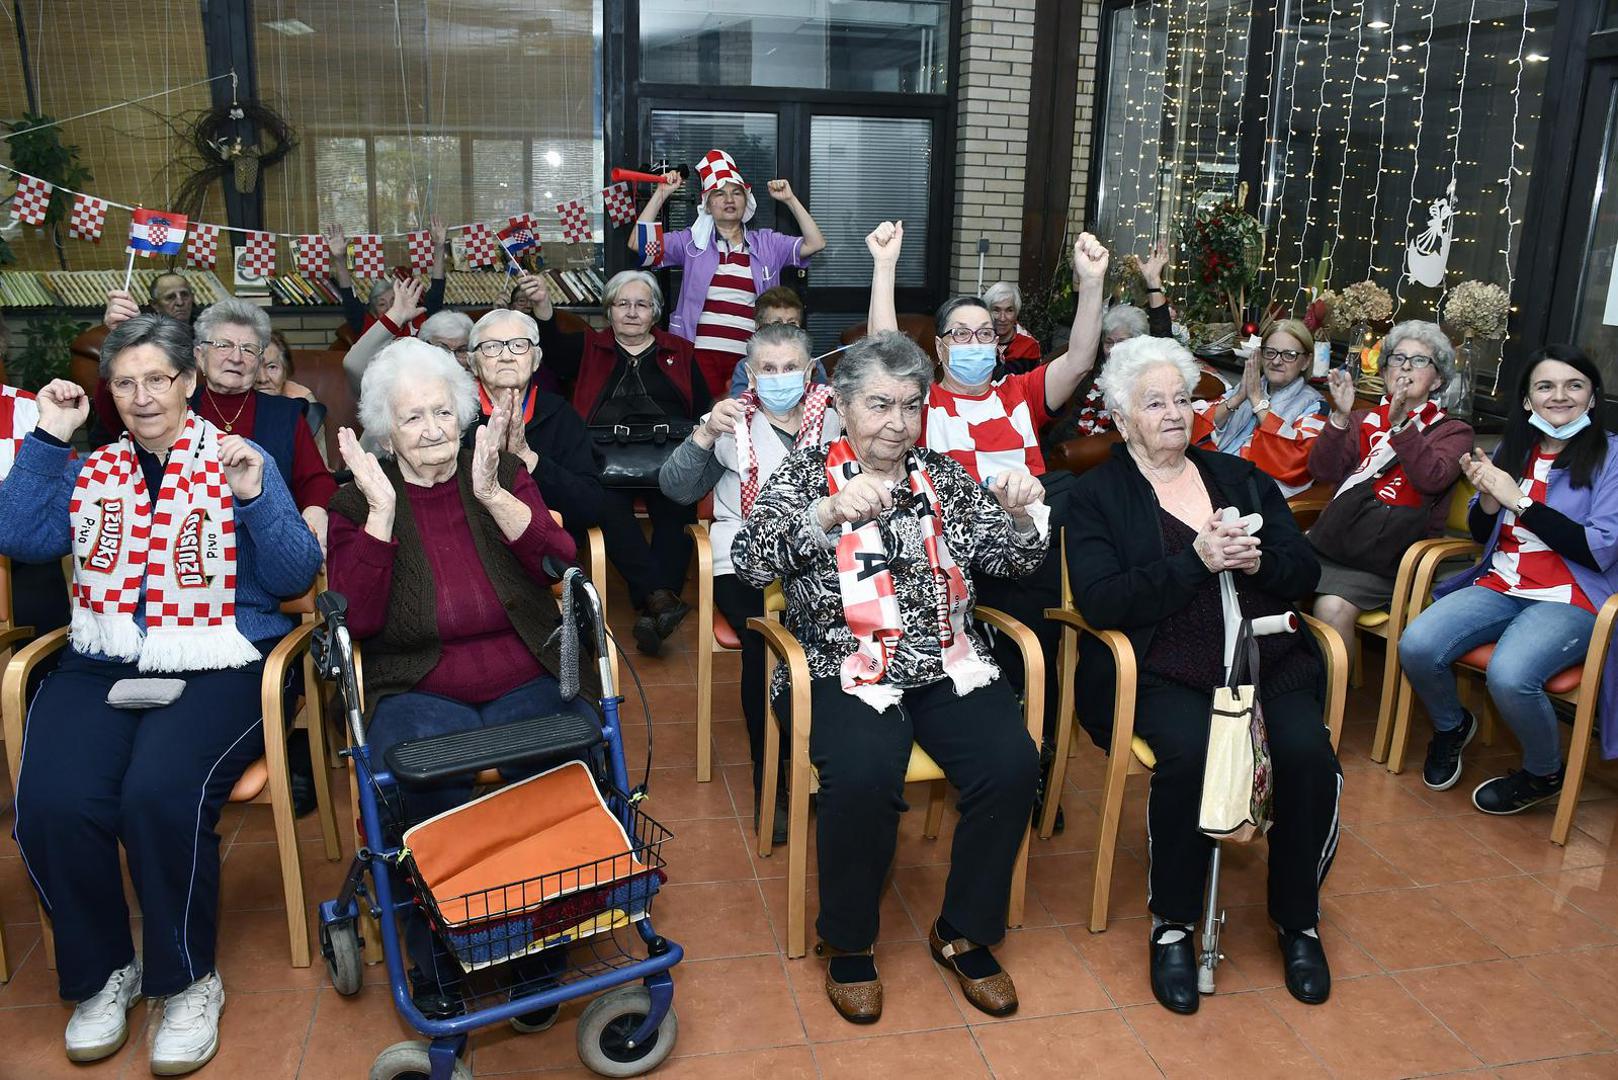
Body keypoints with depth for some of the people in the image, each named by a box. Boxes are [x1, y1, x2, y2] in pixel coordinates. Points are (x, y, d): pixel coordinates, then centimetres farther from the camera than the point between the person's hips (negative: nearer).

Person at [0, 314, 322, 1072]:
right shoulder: (92, 471, 17)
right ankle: (102, 974, 4)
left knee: (161, 794, -30)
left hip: (217, 669, -3)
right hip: (102, 668, 3)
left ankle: (188, 981, -6)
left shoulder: (240, 463, 7)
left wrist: (254, 497, -16)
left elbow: (296, 577, -1)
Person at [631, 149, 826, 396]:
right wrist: (661, 193, 0)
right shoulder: (692, 241, 11)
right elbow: (638, 243, 2)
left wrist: (790, 199, 3)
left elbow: (815, 244, 4)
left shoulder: (767, 243, 14)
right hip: (700, 352, -1)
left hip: (748, 356, 1)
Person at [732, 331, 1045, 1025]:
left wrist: (1020, 514, -11)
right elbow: (749, 562, -13)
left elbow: (1009, 559, 13)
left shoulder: (943, 476, 14)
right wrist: (829, 511, -30)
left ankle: (964, 933, 3)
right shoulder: (806, 473, 4)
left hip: (946, 663, 4)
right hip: (844, 669, -3)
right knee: (864, 773, -31)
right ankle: (847, 942, -3)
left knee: (1012, 763, -21)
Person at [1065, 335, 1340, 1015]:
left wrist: (1258, 560, -8)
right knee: (1188, 751, -33)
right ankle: (1173, 926, -10)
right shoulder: (1098, 495, 6)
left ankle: (1299, 921, 0)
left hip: (1264, 658, 4)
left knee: (1307, 751, -24)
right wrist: (1195, 561, -16)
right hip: (1159, 671, -4)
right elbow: (1100, 602, -9)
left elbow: (1305, 572, 15)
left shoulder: (1240, 477, 20)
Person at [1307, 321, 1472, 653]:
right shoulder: (1363, 420, 23)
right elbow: (1322, 472, 6)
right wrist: (1340, 416, -7)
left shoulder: (1453, 431, 13)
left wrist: (1401, 424, -19)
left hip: (1392, 552, -3)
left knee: (1332, 607, -30)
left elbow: (1432, 478, -9)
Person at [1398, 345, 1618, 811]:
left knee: (1509, 674, -34)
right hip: (1500, 585, 5)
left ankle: (1544, 774, -1)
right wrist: (1488, 497, -6)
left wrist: (1519, 500, -14)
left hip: (1571, 600, -5)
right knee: (1416, 646, -23)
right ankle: (1451, 726, 12)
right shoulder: (1513, 450, 11)